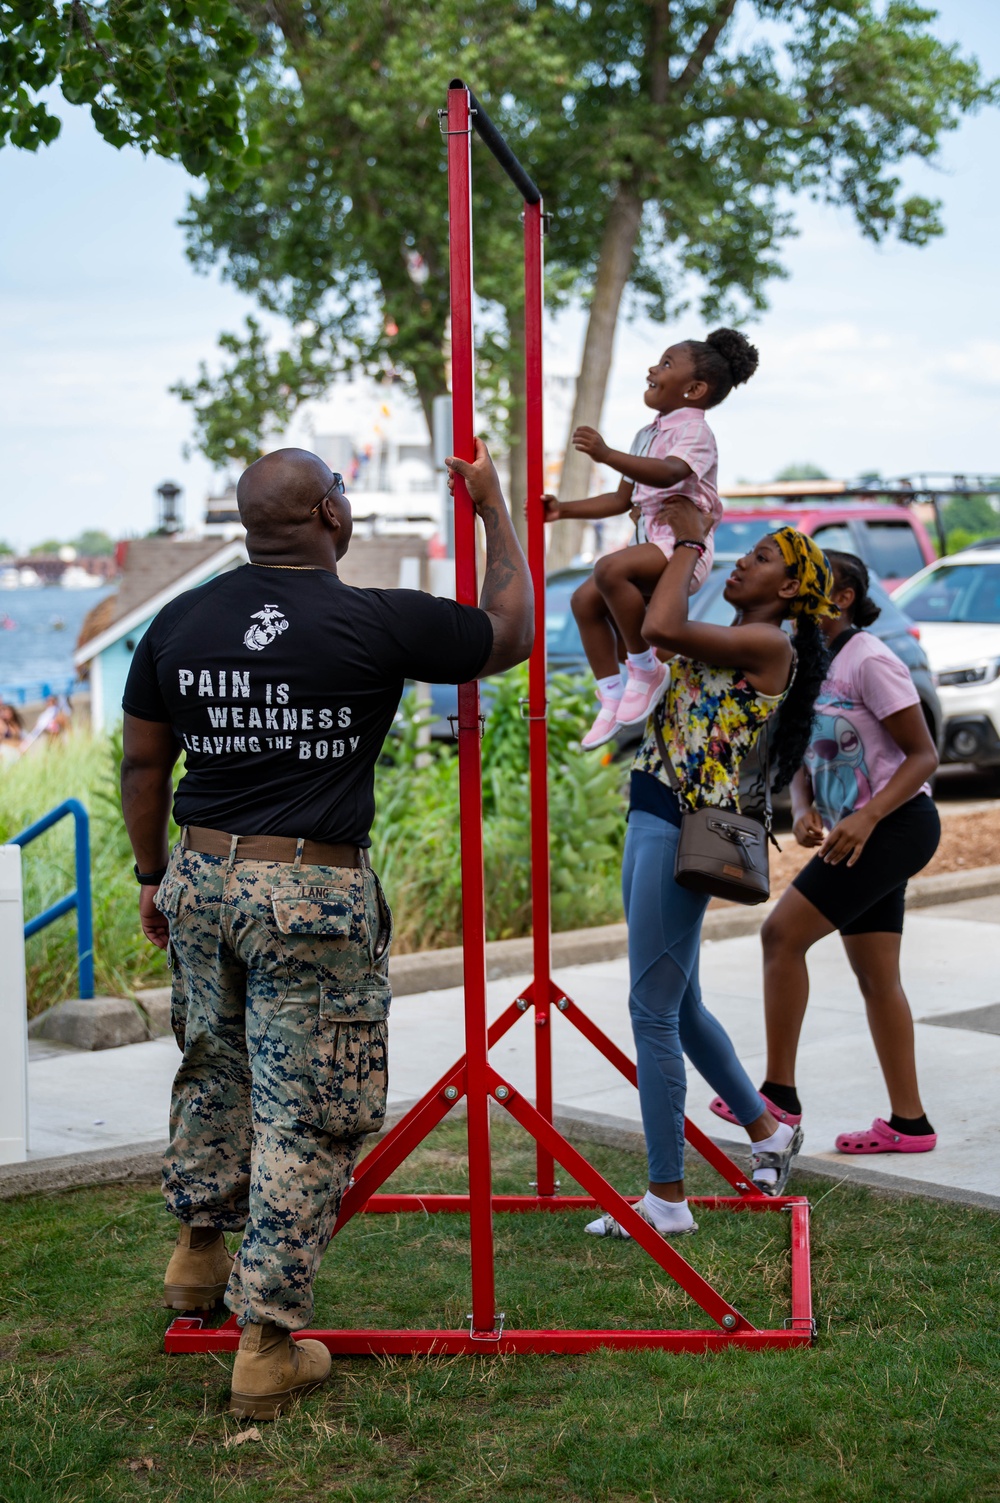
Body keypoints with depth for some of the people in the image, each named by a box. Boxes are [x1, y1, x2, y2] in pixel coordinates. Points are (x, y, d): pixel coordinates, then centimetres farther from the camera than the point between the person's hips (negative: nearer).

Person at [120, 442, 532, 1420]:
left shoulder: (178, 622, 2)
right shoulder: (378, 623, -11)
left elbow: (143, 763, 10)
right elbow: (511, 634, 4)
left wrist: (152, 876, 24)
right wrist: (496, 512, 16)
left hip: (202, 874, 6)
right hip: (312, 895, -5)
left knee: (212, 1070, 26)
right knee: (307, 1116, 2)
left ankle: (198, 1249, 44)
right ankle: (267, 1344, 5)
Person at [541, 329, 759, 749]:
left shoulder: (694, 431, -9)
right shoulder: (647, 435, 20)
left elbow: (668, 473, -31)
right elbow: (622, 498, 24)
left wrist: (608, 455, -43)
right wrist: (565, 510, 15)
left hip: (684, 544, -9)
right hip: (651, 541, 9)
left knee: (610, 569, -32)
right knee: (586, 599, -4)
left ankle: (645, 667, -18)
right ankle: (612, 696, 1)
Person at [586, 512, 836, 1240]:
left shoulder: (770, 645, -11)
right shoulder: (727, 641, 17)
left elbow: (661, 628, -22)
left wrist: (689, 540, -10)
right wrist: (686, 541, 22)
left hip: (686, 831, -10)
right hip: (653, 820, 10)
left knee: (653, 1009, -8)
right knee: (680, 1006, 19)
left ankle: (667, 1199, -1)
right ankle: (767, 1129, 37)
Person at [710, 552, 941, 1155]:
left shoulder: (869, 662, -15)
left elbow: (924, 754, -15)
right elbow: (804, 759, 14)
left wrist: (866, 816, -26)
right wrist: (804, 811, -7)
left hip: (897, 825, -9)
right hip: (858, 833, 9)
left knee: (783, 933, -14)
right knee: (875, 975, 9)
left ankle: (780, 1092, -8)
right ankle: (908, 1122, 15)